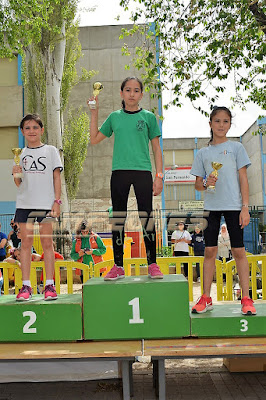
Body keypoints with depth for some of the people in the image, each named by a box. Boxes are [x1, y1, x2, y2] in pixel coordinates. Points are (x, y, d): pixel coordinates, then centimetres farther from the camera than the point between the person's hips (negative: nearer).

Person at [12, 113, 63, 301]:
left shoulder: (51, 151, 7)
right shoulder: (21, 154, 13)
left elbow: (56, 177, 4)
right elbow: (19, 183, 13)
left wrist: (57, 201, -5)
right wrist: (16, 174, -9)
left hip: (45, 202, -2)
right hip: (24, 203, 2)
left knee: (47, 242, -1)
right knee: (26, 242, 1)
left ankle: (50, 285, 4)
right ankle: (26, 286, 5)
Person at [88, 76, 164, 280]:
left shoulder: (148, 117, 7)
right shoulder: (115, 117, 12)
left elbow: (156, 148, 7)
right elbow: (94, 139, 16)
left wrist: (159, 176, -1)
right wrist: (94, 113, 10)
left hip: (142, 171, -2)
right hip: (119, 172, 2)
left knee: (146, 217, -2)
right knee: (118, 218, 4)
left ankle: (153, 264, 8)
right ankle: (118, 266, 12)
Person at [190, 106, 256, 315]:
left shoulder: (236, 147, 6)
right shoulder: (203, 153, 11)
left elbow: (243, 179, 3)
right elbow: (198, 184, 13)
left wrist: (245, 207, -5)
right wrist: (205, 182, -11)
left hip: (234, 205, -2)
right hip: (211, 206, 2)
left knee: (239, 251, -1)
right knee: (210, 250, 2)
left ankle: (246, 298, 5)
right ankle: (206, 298, 10)